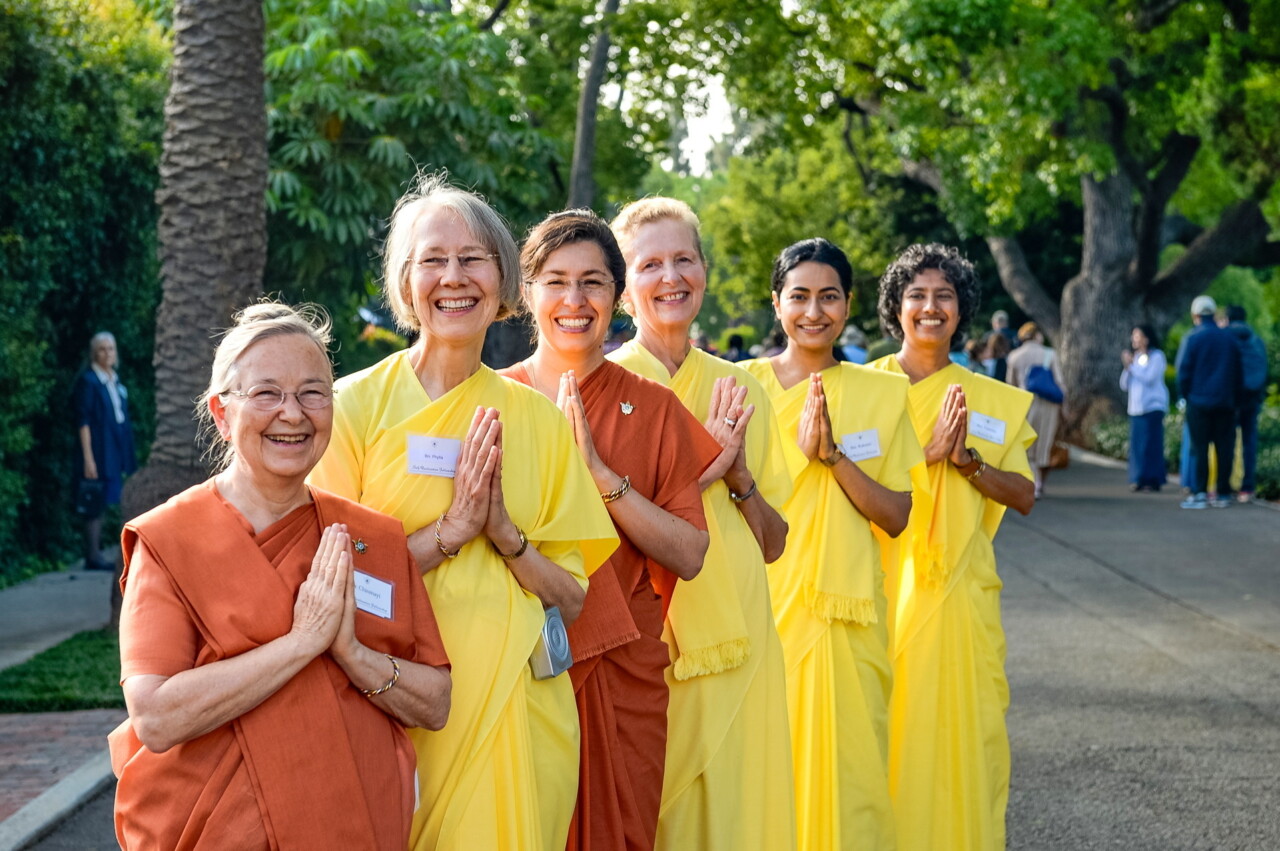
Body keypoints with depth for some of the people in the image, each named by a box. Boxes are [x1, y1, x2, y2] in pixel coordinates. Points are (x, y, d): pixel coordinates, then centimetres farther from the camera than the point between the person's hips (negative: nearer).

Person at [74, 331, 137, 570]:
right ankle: (93, 557, -2)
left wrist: (128, 458, 15)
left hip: (116, 450, 7)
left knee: (101, 504, 8)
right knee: (95, 505, -5)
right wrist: (88, 457, -18)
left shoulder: (116, 380, 13)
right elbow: (83, 421, -13)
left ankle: (95, 555, 12)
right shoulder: (88, 380, -9)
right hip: (98, 450, -7)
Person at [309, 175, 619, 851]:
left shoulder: (539, 420, 6)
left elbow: (572, 601, 5)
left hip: (518, 712, 3)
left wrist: (503, 530, -11)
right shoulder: (354, 404, -3)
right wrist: (450, 530, -16)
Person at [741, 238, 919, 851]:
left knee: (845, 768, 1)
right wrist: (799, 450, -16)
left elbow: (896, 517, 1)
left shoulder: (882, 392, 6)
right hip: (762, 605, -1)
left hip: (847, 612, 1)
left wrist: (833, 455, -13)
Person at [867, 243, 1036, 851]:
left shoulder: (994, 400, 9)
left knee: (959, 737, 1)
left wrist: (967, 459, -12)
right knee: (882, 736, 1)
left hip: (955, 591, 1)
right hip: (879, 588, -1)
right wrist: (926, 453, -18)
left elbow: (1024, 497, 3)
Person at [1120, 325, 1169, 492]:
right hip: (1136, 407, 6)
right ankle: (1138, 480, 4)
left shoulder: (1156, 356, -1)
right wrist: (1127, 367, -2)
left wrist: (1132, 365, -9)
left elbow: (1149, 378, -14)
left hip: (1152, 406, -6)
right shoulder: (1134, 357, 17)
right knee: (1136, 443, 1)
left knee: (1151, 443, -9)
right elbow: (1124, 385, 14)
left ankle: (1153, 480, -8)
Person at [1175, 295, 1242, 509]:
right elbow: (1237, 371, 11)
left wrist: (1184, 395, 7)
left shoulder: (1192, 338, -7)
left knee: (1199, 448, 0)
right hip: (1225, 402, 3)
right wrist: (1234, 397, 17)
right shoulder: (1229, 337, 6)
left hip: (1199, 401, -3)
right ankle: (1223, 494, 5)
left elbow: (1183, 370, -6)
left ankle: (1199, 493, -3)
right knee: (1224, 447, 5)